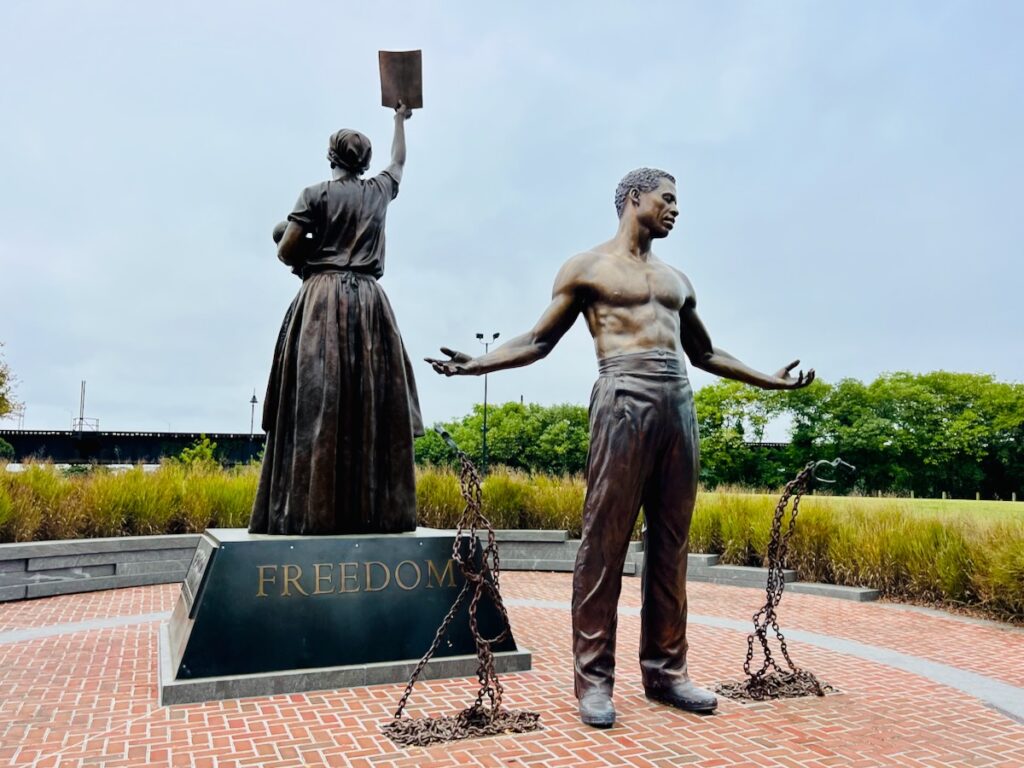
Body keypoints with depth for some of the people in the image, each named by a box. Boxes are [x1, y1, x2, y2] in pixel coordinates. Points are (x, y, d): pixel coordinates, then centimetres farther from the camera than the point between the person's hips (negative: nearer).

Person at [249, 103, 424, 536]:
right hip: (369, 306, 3)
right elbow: (399, 160, 35)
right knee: (372, 406, 1)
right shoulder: (379, 191, 14)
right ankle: (375, 510, 0)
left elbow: (285, 251, -2)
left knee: (315, 405, -6)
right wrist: (400, 120, 52)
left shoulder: (315, 195, 3)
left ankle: (310, 512, -9)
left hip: (321, 303, -3)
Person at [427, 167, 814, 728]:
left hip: (680, 402, 6)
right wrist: (477, 364, -7)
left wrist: (768, 379, 31)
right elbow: (540, 340, 7)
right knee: (605, 539, -6)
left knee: (670, 543, 6)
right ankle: (594, 678, 2)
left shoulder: (676, 279, 26)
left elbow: (704, 352, 33)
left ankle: (664, 669, 15)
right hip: (625, 398, -5)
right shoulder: (587, 268, 10)